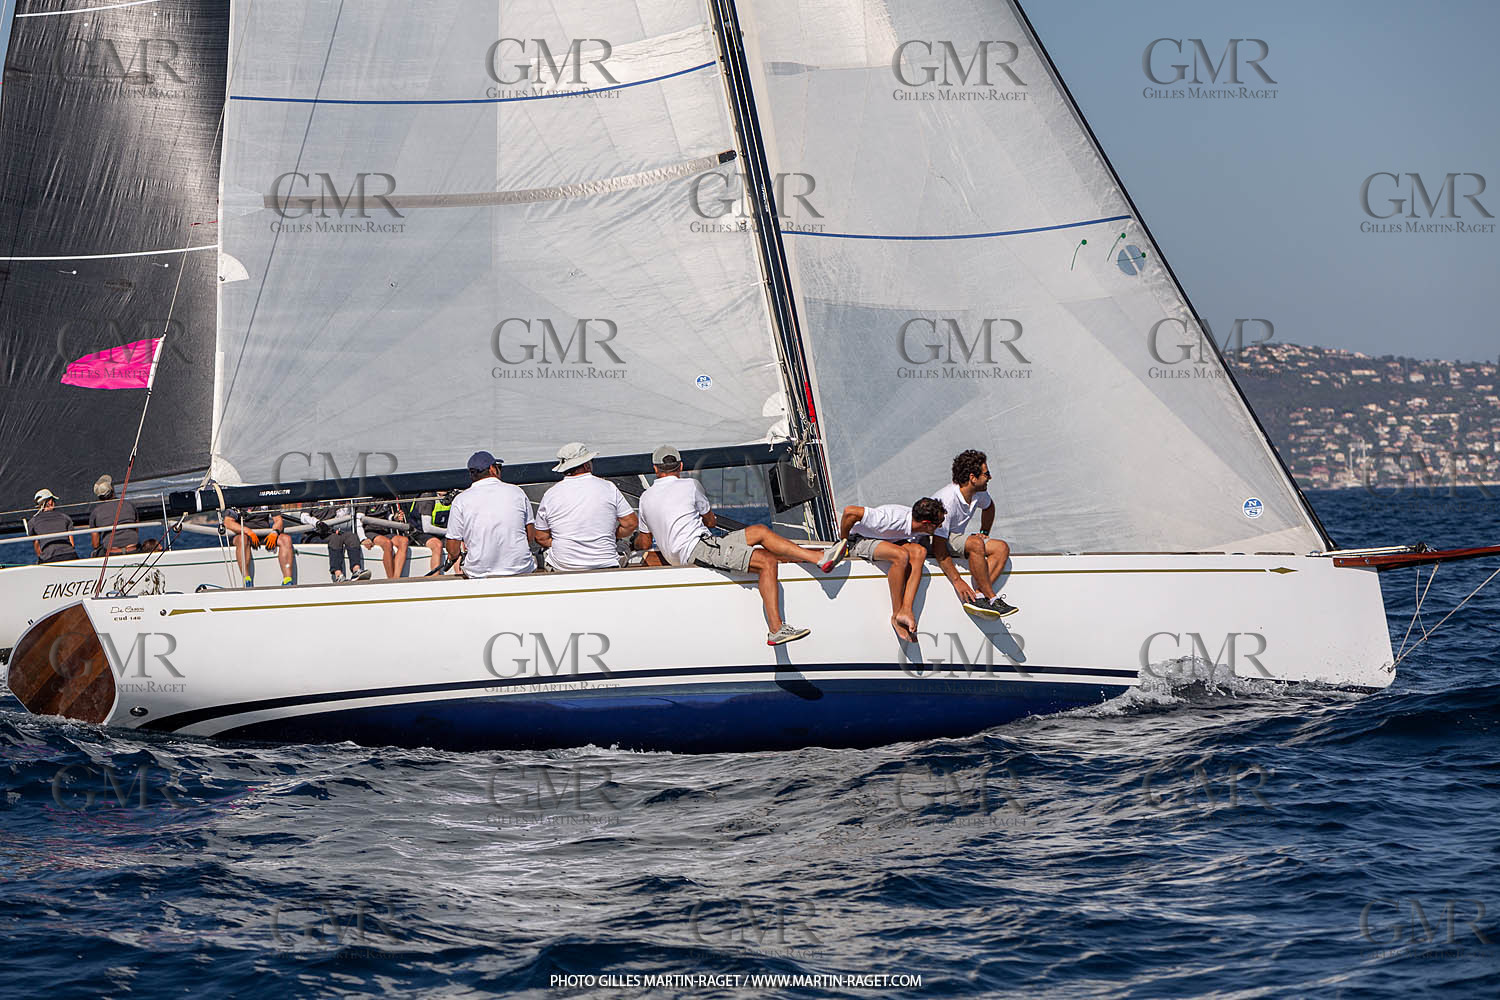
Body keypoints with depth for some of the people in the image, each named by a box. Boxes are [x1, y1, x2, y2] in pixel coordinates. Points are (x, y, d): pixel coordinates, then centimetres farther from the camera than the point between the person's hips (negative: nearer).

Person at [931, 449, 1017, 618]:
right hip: (931, 540, -9)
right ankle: (991, 599, -26)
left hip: (957, 538, 9)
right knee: (976, 544, -35)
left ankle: (978, 596, -25)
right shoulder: (947, 501, -29)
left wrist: (984, 532, 13)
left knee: (1002, 548, -11)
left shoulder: (979, 492, -4)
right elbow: (938, 548, -30)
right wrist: (957, 581, -32)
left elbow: (989, 507, 25)